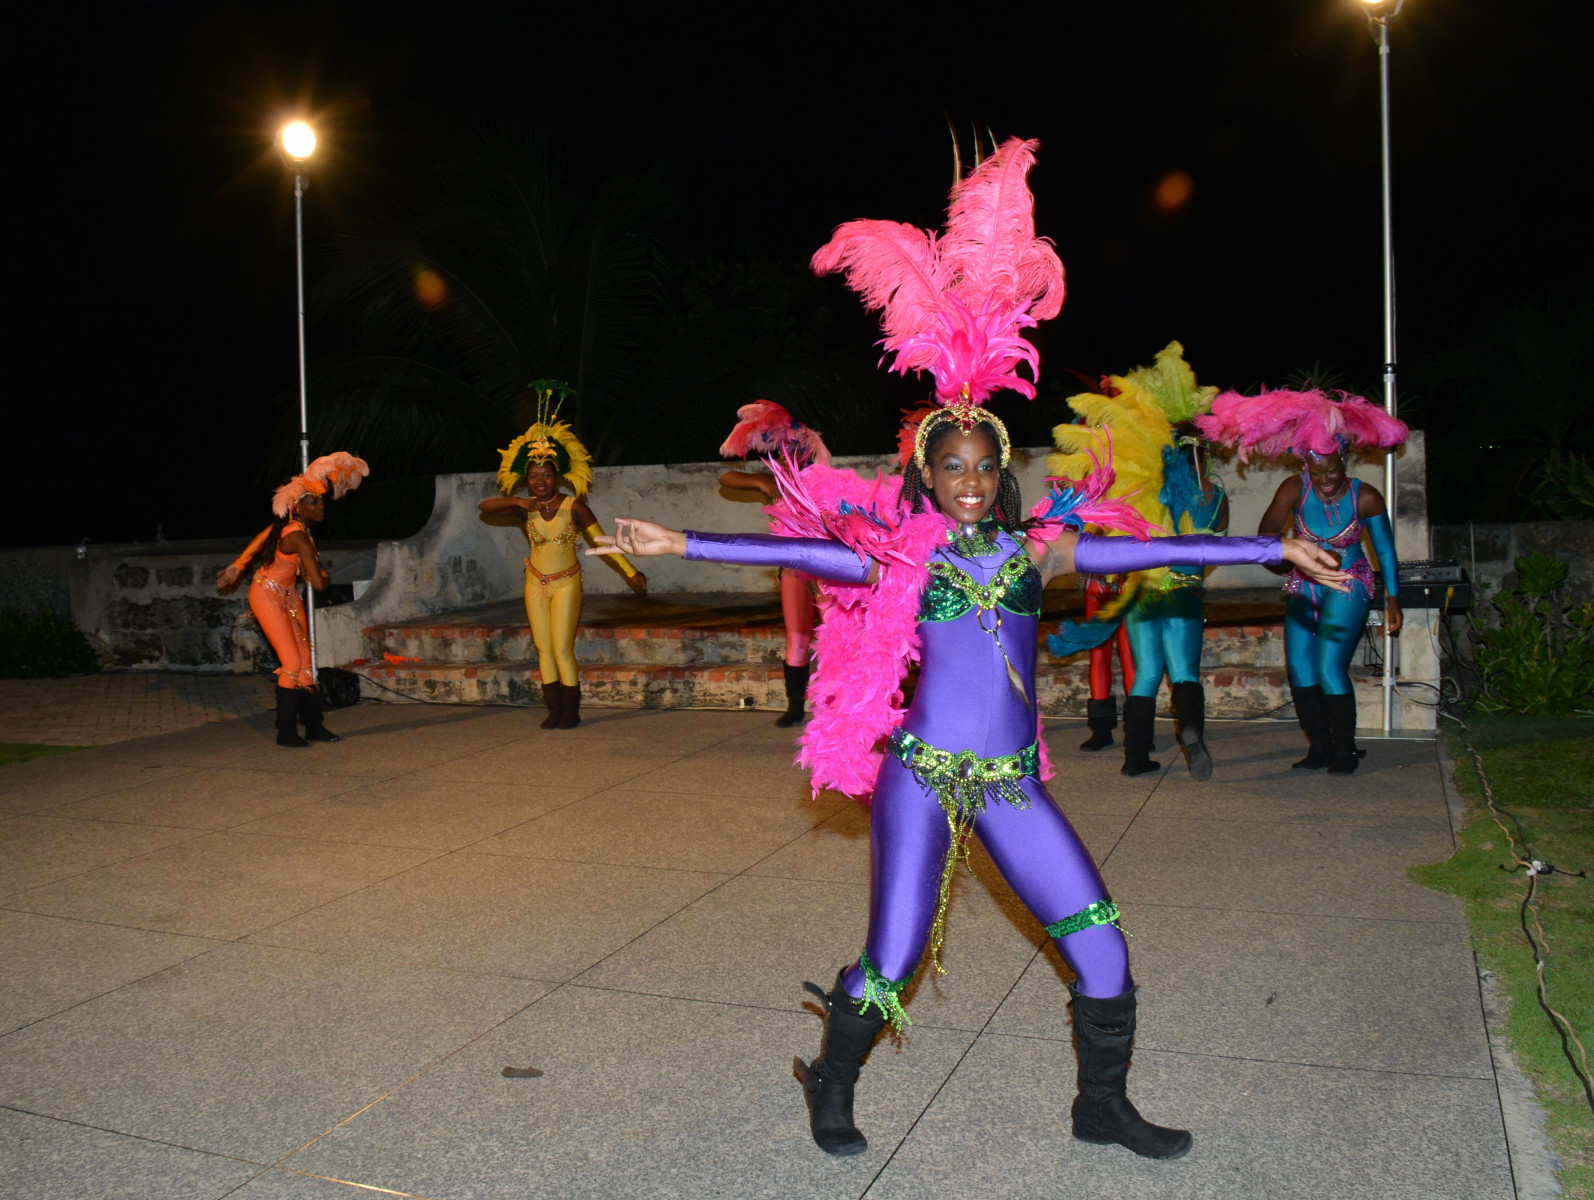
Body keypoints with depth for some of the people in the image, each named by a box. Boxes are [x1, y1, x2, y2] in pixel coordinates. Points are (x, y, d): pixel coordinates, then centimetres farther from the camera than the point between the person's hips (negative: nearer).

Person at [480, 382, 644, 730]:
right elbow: (484, 505, -7)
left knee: (563, 648, -8)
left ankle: (571, 711, 4)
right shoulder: (525, 508, -2)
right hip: (536, 584, 4)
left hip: (567, 584, -3)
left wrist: (631, 572, -10)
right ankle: (553, 710, 13)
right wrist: (516, 502, -22)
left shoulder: (573, 506, -10)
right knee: (543, 649, 4)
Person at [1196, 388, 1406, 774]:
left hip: (1349, 589, -3)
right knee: (1299, 671, -3)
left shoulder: (1365, 497, -11)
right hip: (1303, 591, 3)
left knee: (1329, 669, -15)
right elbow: (1265, 535, -16)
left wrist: (1392, 598, 6)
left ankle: (1345, 750, 4)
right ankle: (1320, 748, 15)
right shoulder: (1294, 489, -10)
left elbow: (1385, 550, 1)